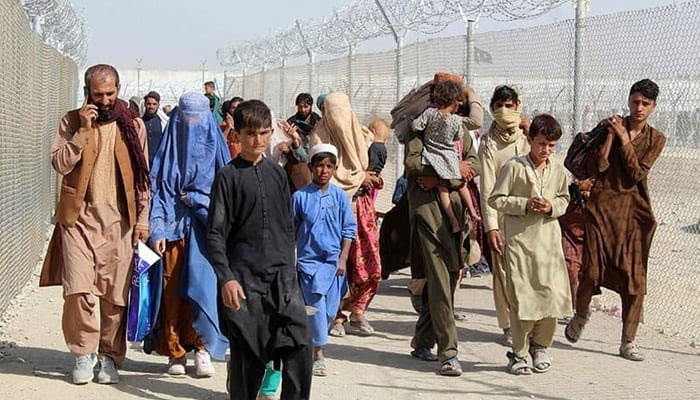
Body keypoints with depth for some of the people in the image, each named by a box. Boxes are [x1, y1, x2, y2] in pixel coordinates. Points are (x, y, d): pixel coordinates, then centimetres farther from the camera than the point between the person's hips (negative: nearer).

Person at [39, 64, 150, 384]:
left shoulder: (133, 125, 7)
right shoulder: (72, 121, 5)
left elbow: (142, 176, 8)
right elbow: (60, 163, -6)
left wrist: (142, 219, 3)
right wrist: (83, 130, -14)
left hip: (119, 222, 1)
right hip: (80, 217, -1)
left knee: (115, 295, 1)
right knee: (78, 290, -10)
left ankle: (110, 356, 16)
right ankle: (83, 352, 8)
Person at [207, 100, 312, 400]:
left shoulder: (277, 174, 11)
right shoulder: (228, 176, -2)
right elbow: (215, 233, -6)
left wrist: (289, 267, 14)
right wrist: (226, 277, -14)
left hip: (281, 276, 4)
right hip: (244, 278, -3)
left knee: (300, 346, -8)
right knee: (247, 353, 2)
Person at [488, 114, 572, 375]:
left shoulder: (558, 169, 7)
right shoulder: (514, 167, -5)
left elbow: (564, 199, 19)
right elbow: (495, 199, -3)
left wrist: (552, 207, -3)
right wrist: (525, 204, -14)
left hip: (549, 239, 4)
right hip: (519, 239, -4)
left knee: (553, 293, -1)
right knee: (522, 297, -4)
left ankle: (540, 346, 21)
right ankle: (519, 353, 10)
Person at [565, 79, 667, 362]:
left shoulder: (655, 139, 7)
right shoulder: (610, 126, 1)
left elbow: (636, 174, -7)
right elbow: (596, 166, -6)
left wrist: (624, 138, -10)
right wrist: (609, 134, -14)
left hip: (633, 210, 1)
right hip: (601, 206, -1)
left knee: (635, 277, -3)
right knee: (592, 269, -2)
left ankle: (628, 342, 7)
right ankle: (580, 315, 29)